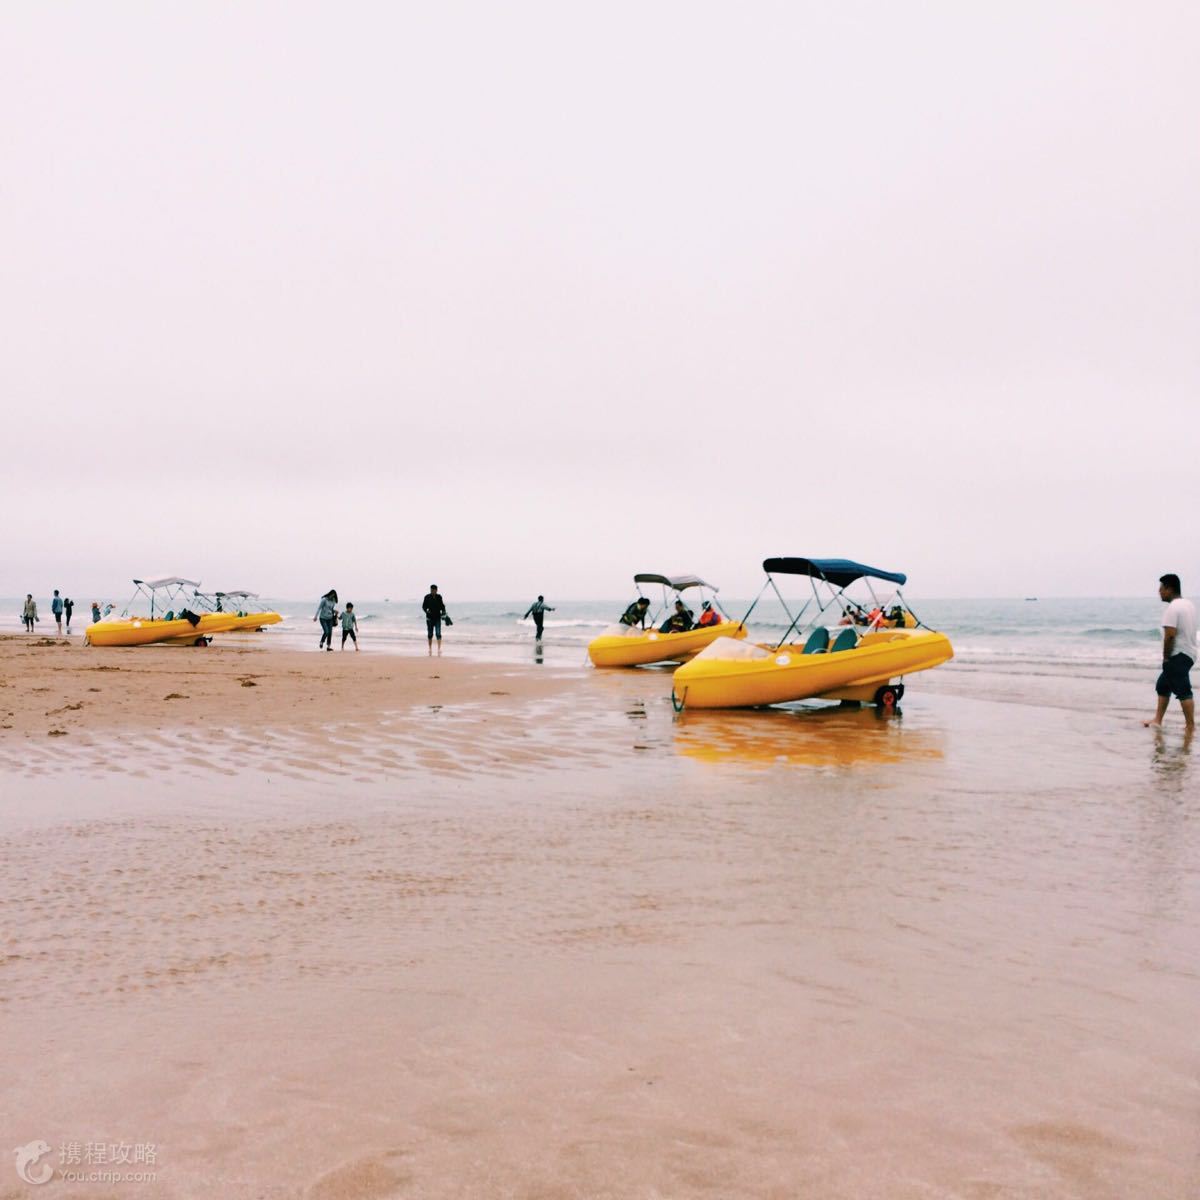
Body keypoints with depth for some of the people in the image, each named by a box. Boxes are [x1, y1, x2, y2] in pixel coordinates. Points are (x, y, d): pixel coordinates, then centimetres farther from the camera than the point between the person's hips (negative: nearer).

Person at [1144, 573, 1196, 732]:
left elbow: (1170, 635, -25)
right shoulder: (1189, 604, 13)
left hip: (1178, 655, -11)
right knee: (1163, 685, 19)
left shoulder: (1173, 608, -18)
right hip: (1188, 653, 11)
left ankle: (1190, 726, -6)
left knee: (1183, 690, -8)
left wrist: (1166, 657, -13)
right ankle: (1157, 720, 24)